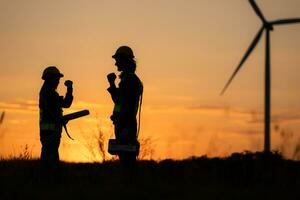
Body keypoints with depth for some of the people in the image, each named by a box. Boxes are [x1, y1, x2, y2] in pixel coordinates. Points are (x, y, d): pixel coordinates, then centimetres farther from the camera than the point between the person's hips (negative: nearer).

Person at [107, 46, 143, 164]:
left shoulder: (130, 79, -12)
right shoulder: (126, 78, 19)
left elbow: (129, 104, -21)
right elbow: (118, 101, 26)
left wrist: (125, 128, -25)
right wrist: (112, 84, 19)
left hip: (126, 125, -10)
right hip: (125, 124, 10)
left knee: (126, 158, -12)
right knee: (127, 160, 10)